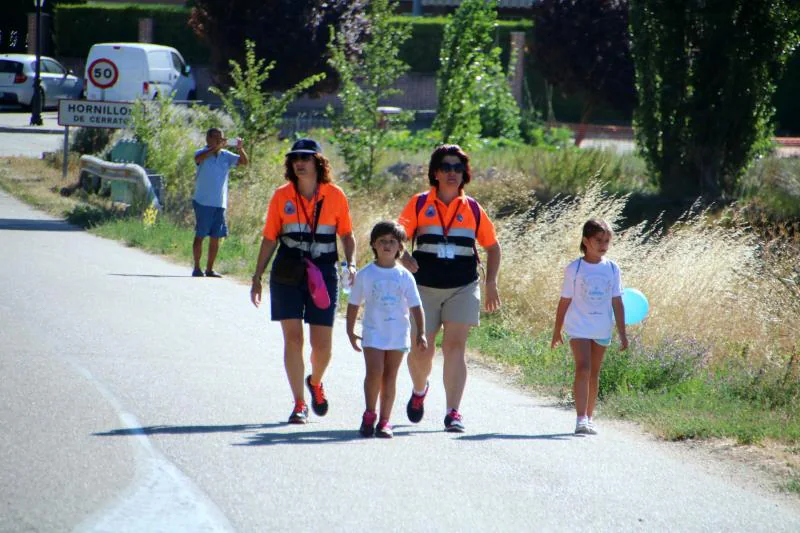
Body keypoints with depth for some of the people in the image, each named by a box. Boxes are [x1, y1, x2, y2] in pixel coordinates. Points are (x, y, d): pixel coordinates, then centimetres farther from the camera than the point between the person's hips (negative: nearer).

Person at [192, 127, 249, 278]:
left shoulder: (226, 156, 7)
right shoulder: (203, 153, -5)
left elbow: (244, 162, 0)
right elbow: (198, 158, -29)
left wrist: (240, 149, -19)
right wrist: (216, 147, -37)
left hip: (220, 203, 5)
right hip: (203, 202, -5)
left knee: (216, 237, 6)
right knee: (200, 235, -3)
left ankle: (210, 269, 13)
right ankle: (197, 268, 2)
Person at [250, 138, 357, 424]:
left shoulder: (335, 196, 0)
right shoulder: (282, 196, 1)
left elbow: (347, 235, 10)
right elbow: (270, 239, 6)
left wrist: (351, 264, -6)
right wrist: (257, 278, 6)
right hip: (287, 275, 0)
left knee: (322, 344, 1)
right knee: (293, 338, -5)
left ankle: (315, 382, 34)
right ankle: (299, 404, 3)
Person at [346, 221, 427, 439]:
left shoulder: (404, 276, 3)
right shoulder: (365, 274, 2)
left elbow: (415, 306, 5)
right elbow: (354, 304, 9)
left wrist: (420, 333, -3)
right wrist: (350, 332, 8)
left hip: (398, 334, 1)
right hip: (373, 333, -1)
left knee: (390, 376, 4)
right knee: (374, 372, -15)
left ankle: (384, 421, 8)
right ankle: (369, 415, 0)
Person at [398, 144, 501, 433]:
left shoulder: (472, 209, 6)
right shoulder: (419, 204, 2)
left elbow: (492, 246, 15)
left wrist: (491, 283, 7)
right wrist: (405, 258, -19)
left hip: (463, 287, 0)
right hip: (425, 287, 0)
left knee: (455, 347, -11)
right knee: (421, 351, 4)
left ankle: (453, 412, -11)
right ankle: (419, 390, 37)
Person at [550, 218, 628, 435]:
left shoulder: (612, 269, 3)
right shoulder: (574, 269, -5)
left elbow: (617, 303, 6)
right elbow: (565, 301, 1)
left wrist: (622, 333, 5)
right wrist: (557, 331, 5)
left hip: (602, 329, 4)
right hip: (579, 326, -4)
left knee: (594, 373, 11)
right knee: (582, 368, -16)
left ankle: (588, 418, 20)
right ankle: (581, 419, -22)